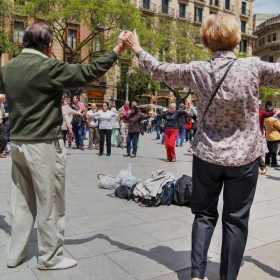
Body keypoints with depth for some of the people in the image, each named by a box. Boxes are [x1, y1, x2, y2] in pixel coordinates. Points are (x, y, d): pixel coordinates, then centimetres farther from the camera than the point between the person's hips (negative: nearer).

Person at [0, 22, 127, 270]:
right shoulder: (48, 67, -14)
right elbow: (89, 72, -12)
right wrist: (116, 51, -1)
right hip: (44, 145, -7)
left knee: (22, 202, 17)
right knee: (50, 204, 5)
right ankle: (50, 258, 17)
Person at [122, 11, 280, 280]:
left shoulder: (196, 71, -6)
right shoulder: (253, 67, -12)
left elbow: (159, 70, 6)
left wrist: (136, 48, 21)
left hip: (206, 155, 2)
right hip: (244, 156, -1)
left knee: (204, 214, 16)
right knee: (235, 219, 11)